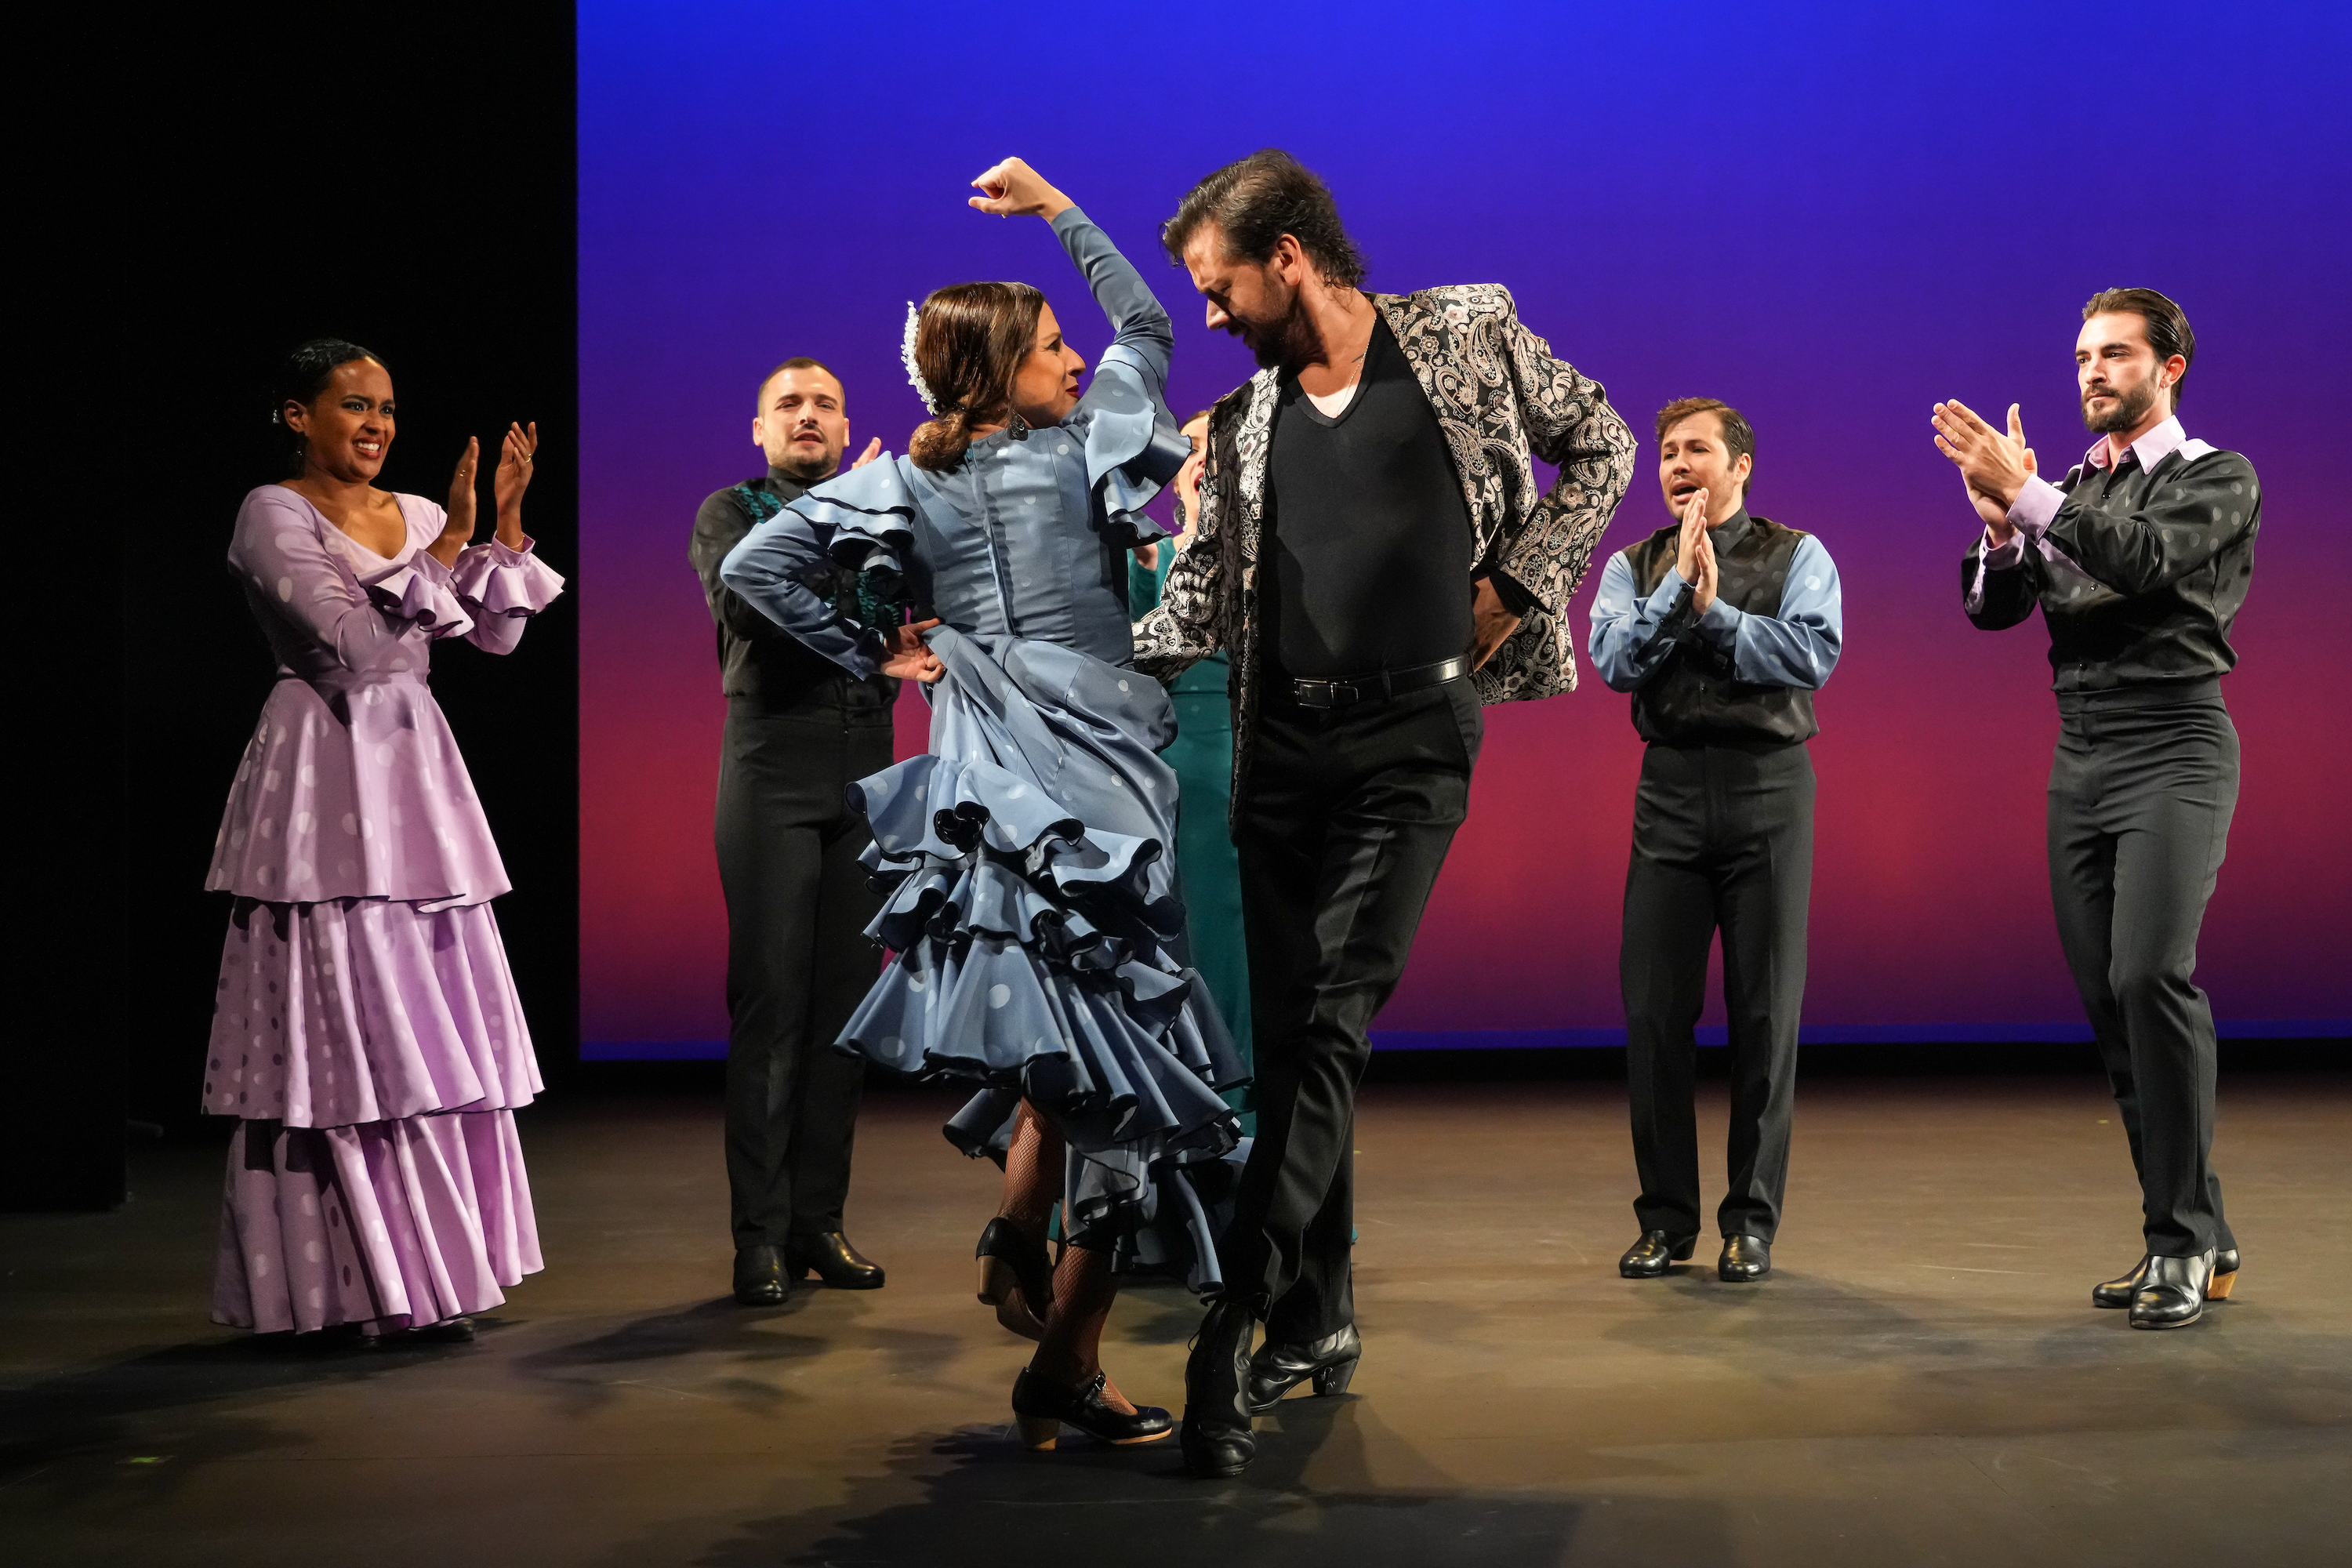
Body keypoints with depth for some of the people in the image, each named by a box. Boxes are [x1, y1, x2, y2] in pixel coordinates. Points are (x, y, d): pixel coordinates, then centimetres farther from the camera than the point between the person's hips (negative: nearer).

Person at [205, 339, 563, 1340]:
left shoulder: (415, 515, 13)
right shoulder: (274, 514, -6)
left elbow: (499, 633, 5)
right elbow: (355, 641, -17)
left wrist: (505, 517, -3)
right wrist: (449, 541, -16)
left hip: (414, 772, 7)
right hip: (326, 779, -7)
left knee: (432, 1024, 7)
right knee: (348, 1023, -5)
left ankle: (427, 1268, 15)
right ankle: (374, 1284, 1)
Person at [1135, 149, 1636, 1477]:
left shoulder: (1470, 335, 3)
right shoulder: (1244, 423, 13)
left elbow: (1602, 448, 10)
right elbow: (1202, 608, 11)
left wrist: (1514, 584, -1)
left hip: (1415, 733, -5)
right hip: (1283, 743, 5)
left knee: (1333, 1022, -14)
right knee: (1292, 1036, 5)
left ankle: (1240, 1324, -17)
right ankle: (1319, 1323, 16)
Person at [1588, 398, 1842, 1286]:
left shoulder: (1798, 556, 5)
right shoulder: (1635, 567, 12)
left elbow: (1813, 656, -10)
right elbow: (1614, 660, -4)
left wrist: (1716, 608, -11)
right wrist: (1677, 589, -11)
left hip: (1768, 786, -2)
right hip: (1670, 788, 2)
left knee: (1766, 1008, 0)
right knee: (1654, 1006, 0)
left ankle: (1753, 1221, 9)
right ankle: (1667, 1218, 11)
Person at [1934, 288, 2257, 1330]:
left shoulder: (2217, 480, 3)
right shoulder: (2068, 490, 19)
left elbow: (2146, 557, -16)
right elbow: (1992, 608, 10)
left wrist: (2024, 492, -20)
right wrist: (2000, 527, -10)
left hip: (2173, 748, -6)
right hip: (2079, 758, 6)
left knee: (2150, 974, -22)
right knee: (2107, 1000, 2)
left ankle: (2182, 1238, -16)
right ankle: (2195, 1242, 10)